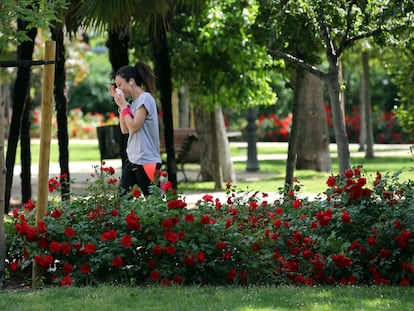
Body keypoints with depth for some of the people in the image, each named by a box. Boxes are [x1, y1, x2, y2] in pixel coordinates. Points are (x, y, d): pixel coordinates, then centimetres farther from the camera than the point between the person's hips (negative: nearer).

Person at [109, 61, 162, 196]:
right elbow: (124, 129, 16)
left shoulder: (145, 98, -11)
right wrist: (120, 105, 12)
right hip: (132, 160, 9)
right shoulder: (134, 101, 15)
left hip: (146, 161, -9)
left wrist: (123, 105, -8)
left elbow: (134, 127, -18)